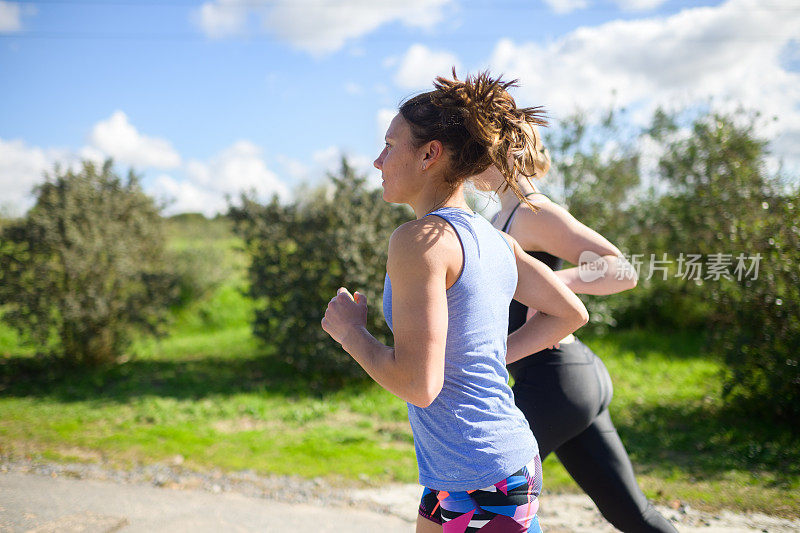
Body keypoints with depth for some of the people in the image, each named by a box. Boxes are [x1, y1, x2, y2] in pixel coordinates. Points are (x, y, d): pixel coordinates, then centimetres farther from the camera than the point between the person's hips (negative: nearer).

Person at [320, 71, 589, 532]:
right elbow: (570, 314, 17)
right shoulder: (495, 239, 7)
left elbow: (418, 385, -22)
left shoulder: (422, 239, -18)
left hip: (475, 488, -9)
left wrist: (350, 331, -6)